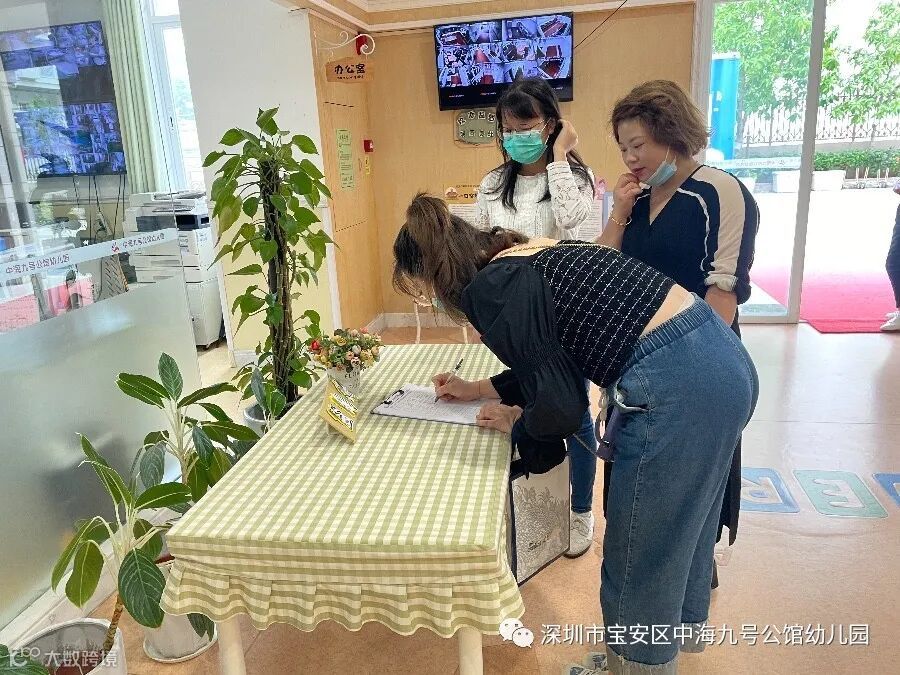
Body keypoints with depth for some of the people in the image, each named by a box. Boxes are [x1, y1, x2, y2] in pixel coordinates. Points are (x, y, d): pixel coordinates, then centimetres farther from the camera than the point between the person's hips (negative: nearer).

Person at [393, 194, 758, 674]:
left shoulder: (489, 290, -11)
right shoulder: (529, 255, 16)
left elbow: (561, 406, -11)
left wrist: (515, 423, 10)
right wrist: (478, 389, 32)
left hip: (677, 387, -10)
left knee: (637, 561, 12)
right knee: (680, 526, 31)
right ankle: (680, 626, 55)